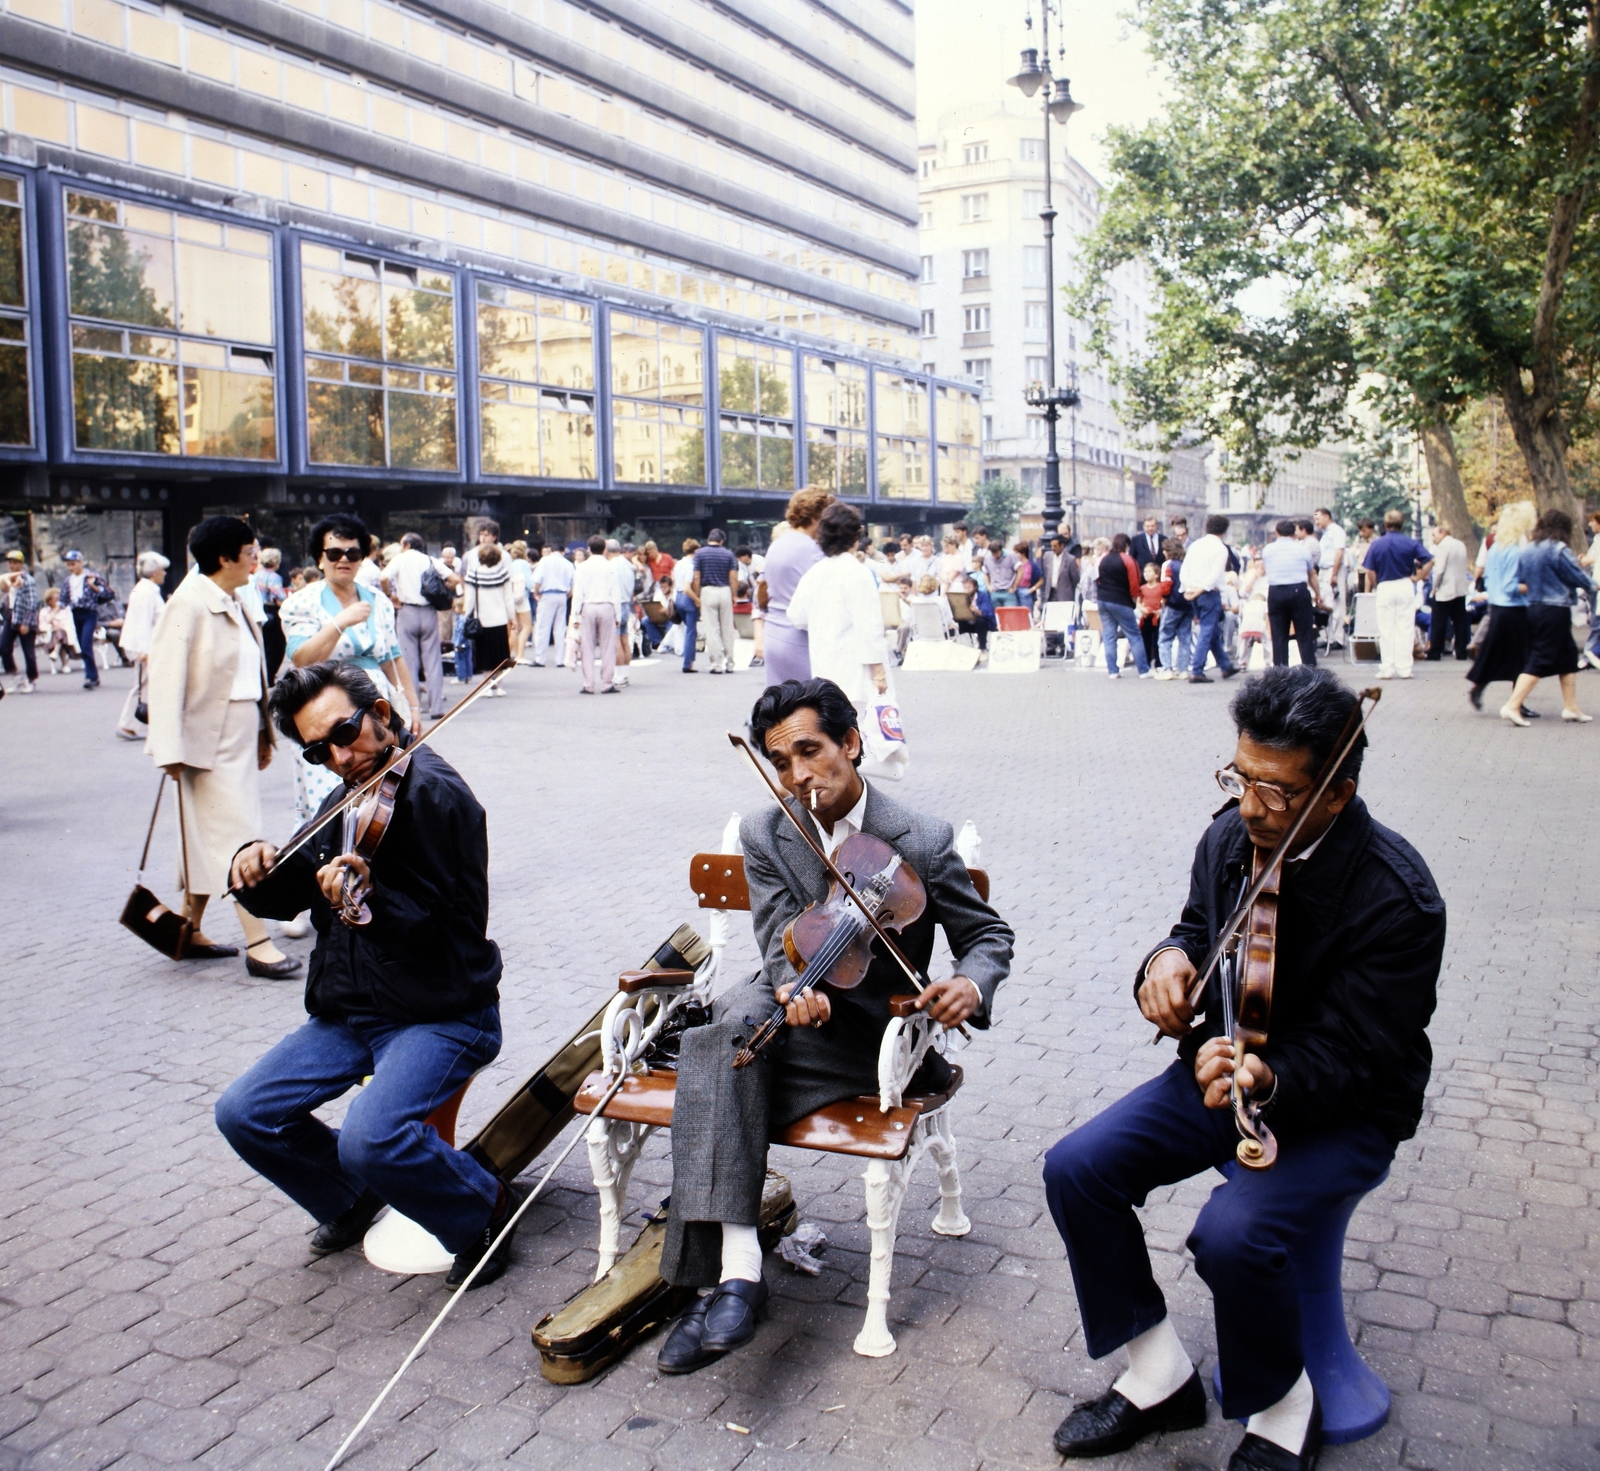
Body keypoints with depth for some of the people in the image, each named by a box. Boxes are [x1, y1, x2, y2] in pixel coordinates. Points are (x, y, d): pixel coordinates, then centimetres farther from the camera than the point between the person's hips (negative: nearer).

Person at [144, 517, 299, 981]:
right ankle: (257, 944, -5)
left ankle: (190, 932, 25)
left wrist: (263, 732, 16)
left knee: (209, 839, 15)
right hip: (209, 742, -9)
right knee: (238, 838, -8)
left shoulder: (232, 604, 11)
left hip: (241, 738, 9)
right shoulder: (188, 604, -15)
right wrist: (170, 749, -22)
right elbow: (165, 678, -19)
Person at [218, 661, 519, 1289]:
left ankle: (483, 1213, 0)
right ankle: (354, 1199, 24)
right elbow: (285, 897, 15)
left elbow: (458, 930, -22)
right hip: (349, 1012, 9)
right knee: (242, 1112, -1)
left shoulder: (434, 792, -17)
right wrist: (257, 869, -7)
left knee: (369, 1135, -29)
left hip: (442, 1016, -8)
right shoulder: (348, 798, 9)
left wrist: (375, 901, -37)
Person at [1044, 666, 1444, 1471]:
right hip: (1226, 1067, 6)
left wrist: (1268, 1076, -43)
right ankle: (1158, 1375, 9)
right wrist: (1169, 959, -11)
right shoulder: (1230, 839, -6)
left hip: (1342, 1106, -6)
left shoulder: (1397, 898, -24)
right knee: (1075, 1169, -11)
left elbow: (1348, 1056, -23)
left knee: (1232, 1235, -30)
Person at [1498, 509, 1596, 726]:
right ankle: (1512, 706, -12)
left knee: (1568, 656, 17)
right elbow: (1580, 579, -6)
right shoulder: (1558, 549, -12)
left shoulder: (1527, 550, 8)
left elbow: (1521, 581, 11)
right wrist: (1591, 586, 14)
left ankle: (1570, 707, 21)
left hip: (1534, 608, 8)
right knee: (1539, 661, -5)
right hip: (1555, 610, -8)